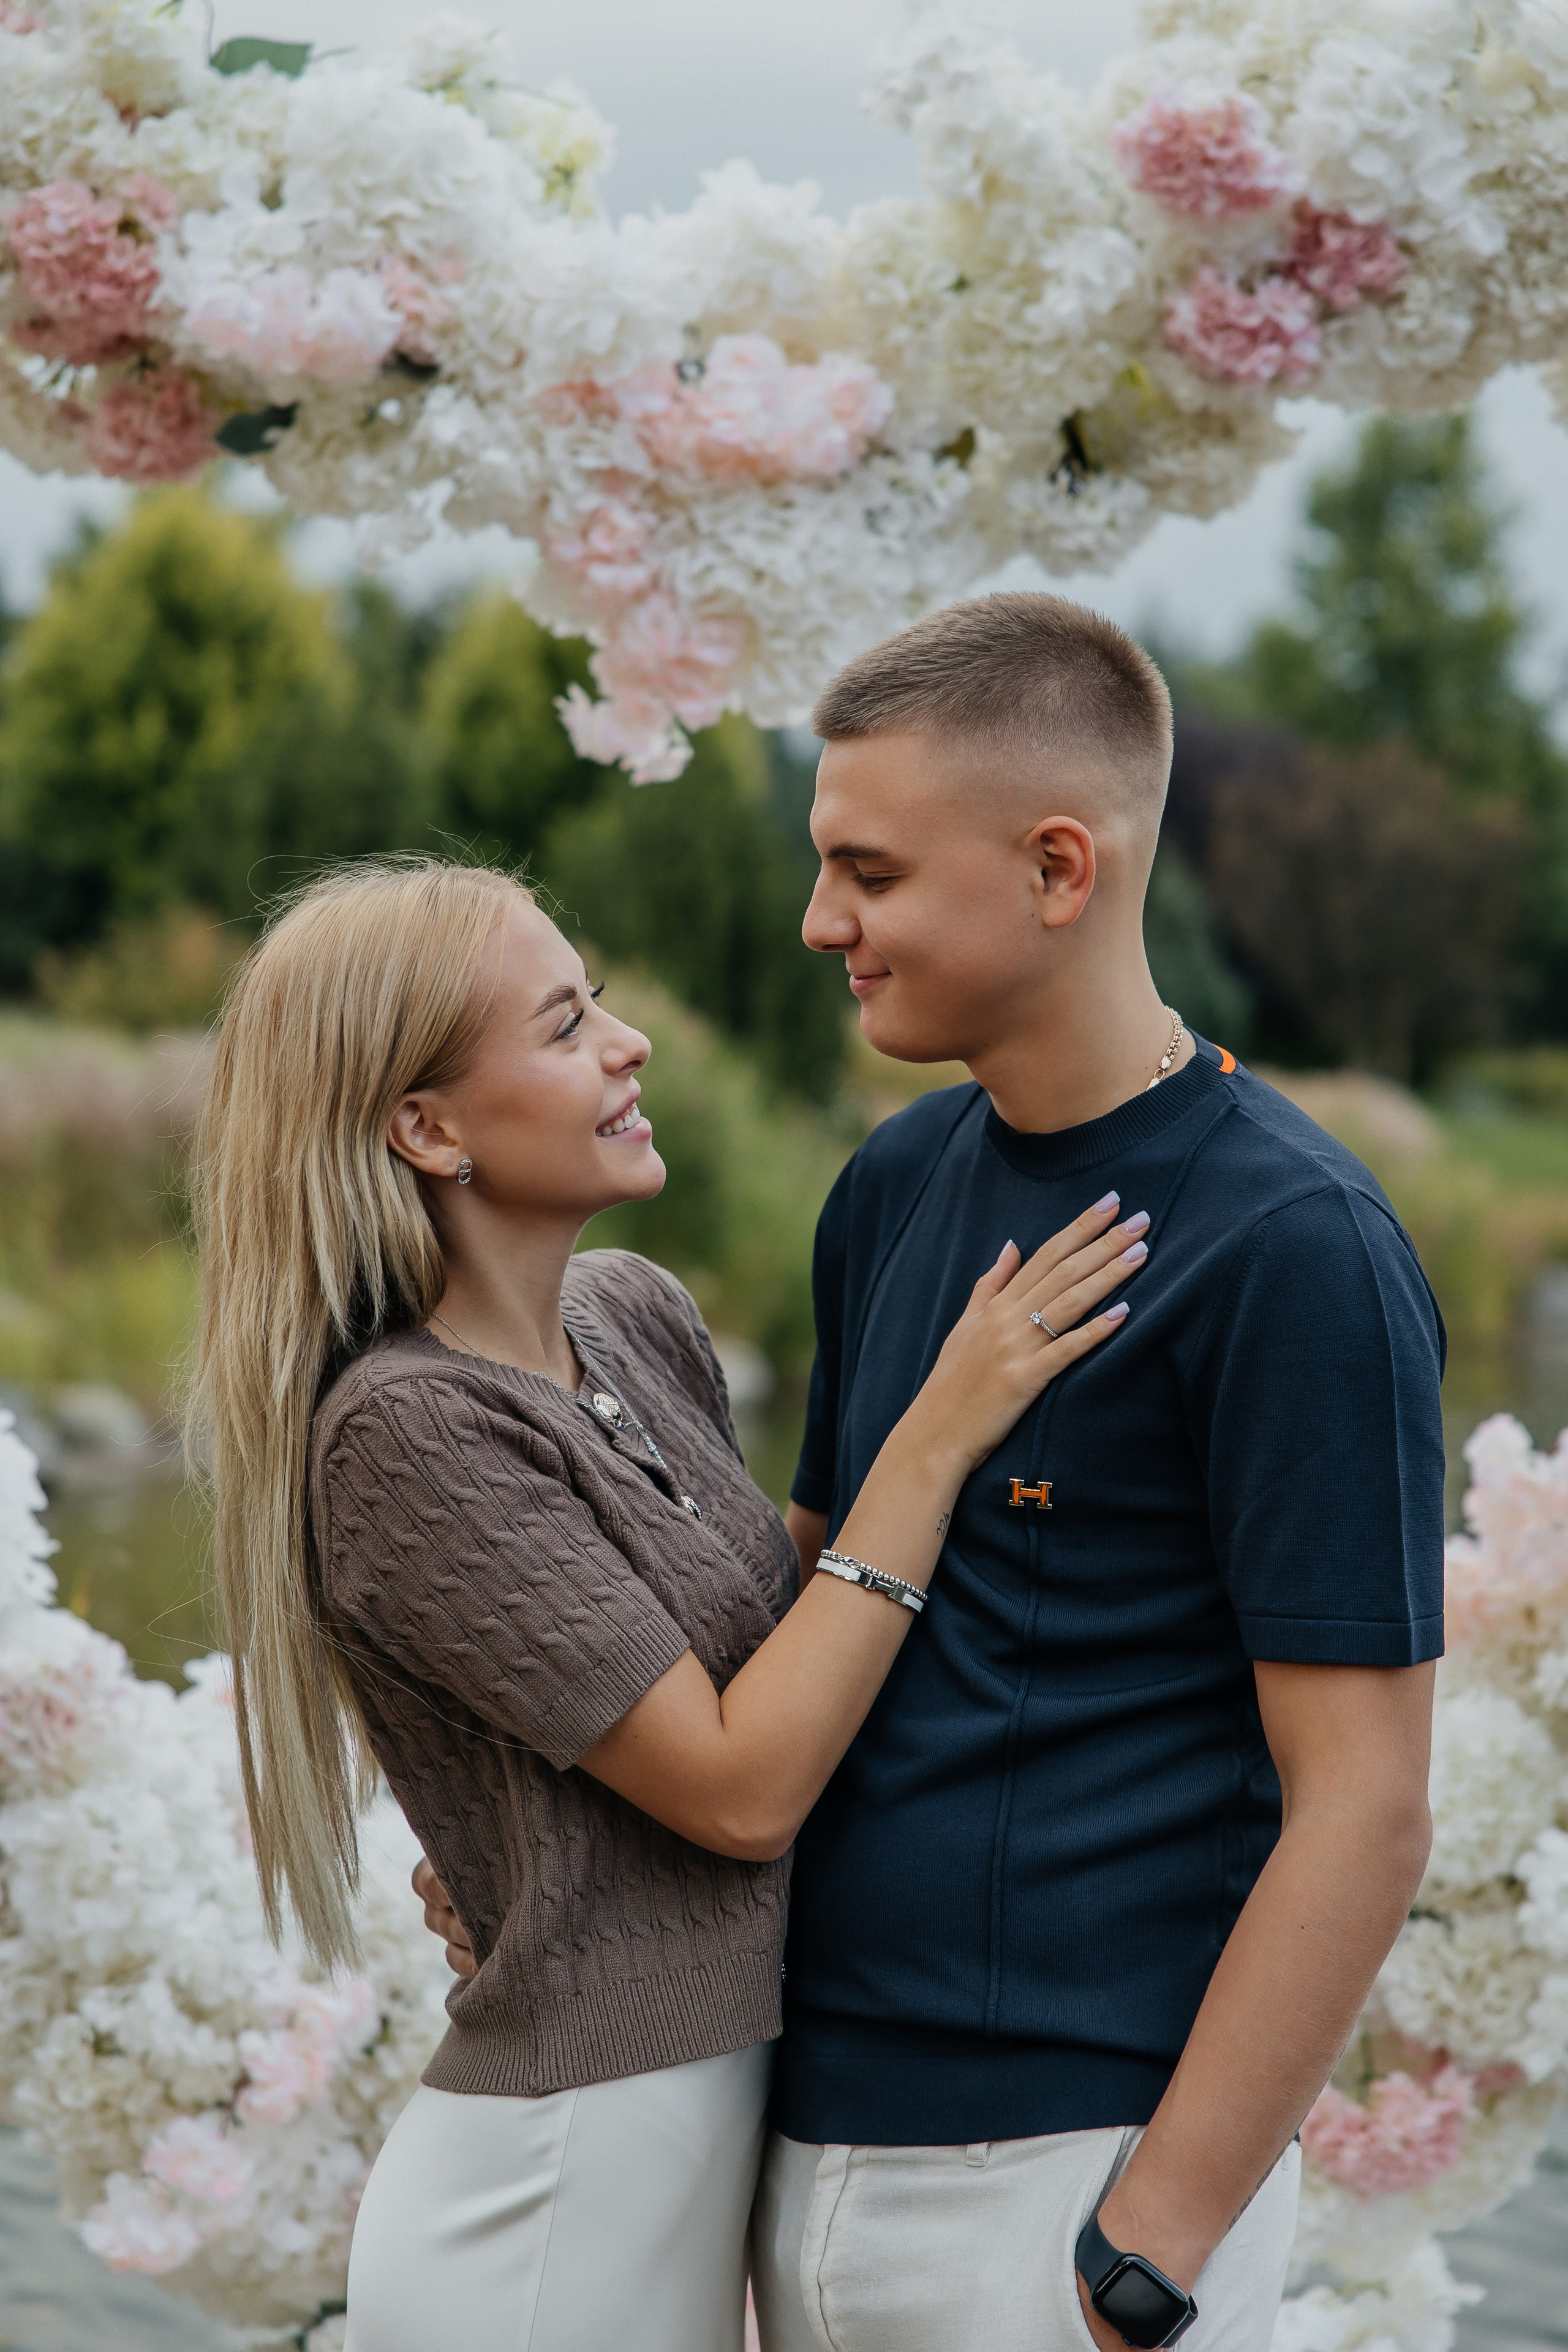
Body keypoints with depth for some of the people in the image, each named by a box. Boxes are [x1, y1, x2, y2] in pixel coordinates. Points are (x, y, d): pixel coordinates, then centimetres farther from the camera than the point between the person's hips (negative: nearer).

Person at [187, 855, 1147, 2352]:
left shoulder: (632, 1314, 4)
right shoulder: (402, 1431, -20)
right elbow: (740, 1789, -20)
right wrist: (939, 1434, -19)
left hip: (704, 2137, 8)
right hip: (560, 2187, -8)